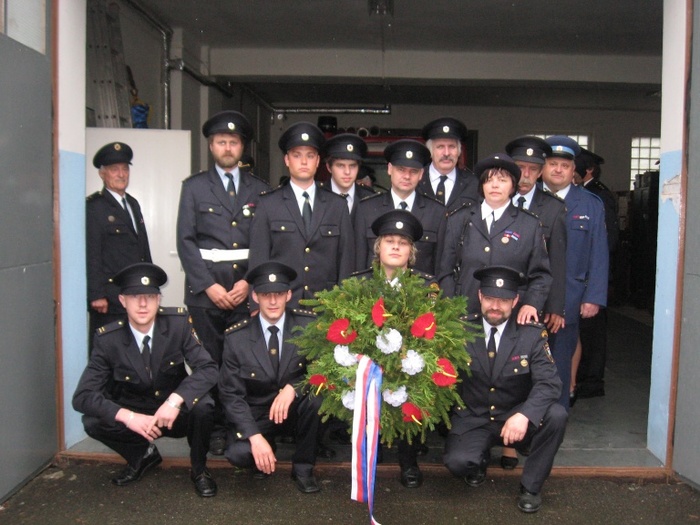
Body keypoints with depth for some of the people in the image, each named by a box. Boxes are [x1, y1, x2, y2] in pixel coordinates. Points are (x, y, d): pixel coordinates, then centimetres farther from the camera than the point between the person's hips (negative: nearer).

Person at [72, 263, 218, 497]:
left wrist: (176, 399, -38)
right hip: (136, 418, 1)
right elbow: (82, 396, -18)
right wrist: (127, 417, -33)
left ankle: (199, 469, -3)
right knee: (93, 422, -25)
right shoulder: (108, 339, -15)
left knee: (202, 405, -33)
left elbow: (208, 369, -21)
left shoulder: (178, 323, -16)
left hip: (178, 414, -1)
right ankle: (142, 455, 6)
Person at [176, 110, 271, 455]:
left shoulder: (258, 189, 12)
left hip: (247, 287, 1)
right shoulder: (194, 187, 10)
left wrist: (250, 281, -6)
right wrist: (209, 285, -7)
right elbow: (186, 241, 2)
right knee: (209, 361, 1)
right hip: (205, 287, 0)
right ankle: (215, 429, 13)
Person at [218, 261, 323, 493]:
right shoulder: (236, 337, -11)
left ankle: (303, 467, -7)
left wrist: (294, 388, -31)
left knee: (317, 396, -32)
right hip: (256, 413, 0)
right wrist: (255, 437, -23)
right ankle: (264, 452, 10)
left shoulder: (308, 325, -12)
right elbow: (231, 394, -10)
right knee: (239, 454, -29)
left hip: (297, 408, 1)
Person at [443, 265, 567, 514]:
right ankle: (480, 457, 13)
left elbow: (549, 382, -19)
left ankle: (531, 486, -3)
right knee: (458, 462, -28)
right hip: (472, 420, -1)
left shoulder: (532, 334, -8)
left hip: (516, 418, 1)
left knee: (556, 415, -28)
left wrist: (524, 415, -34)